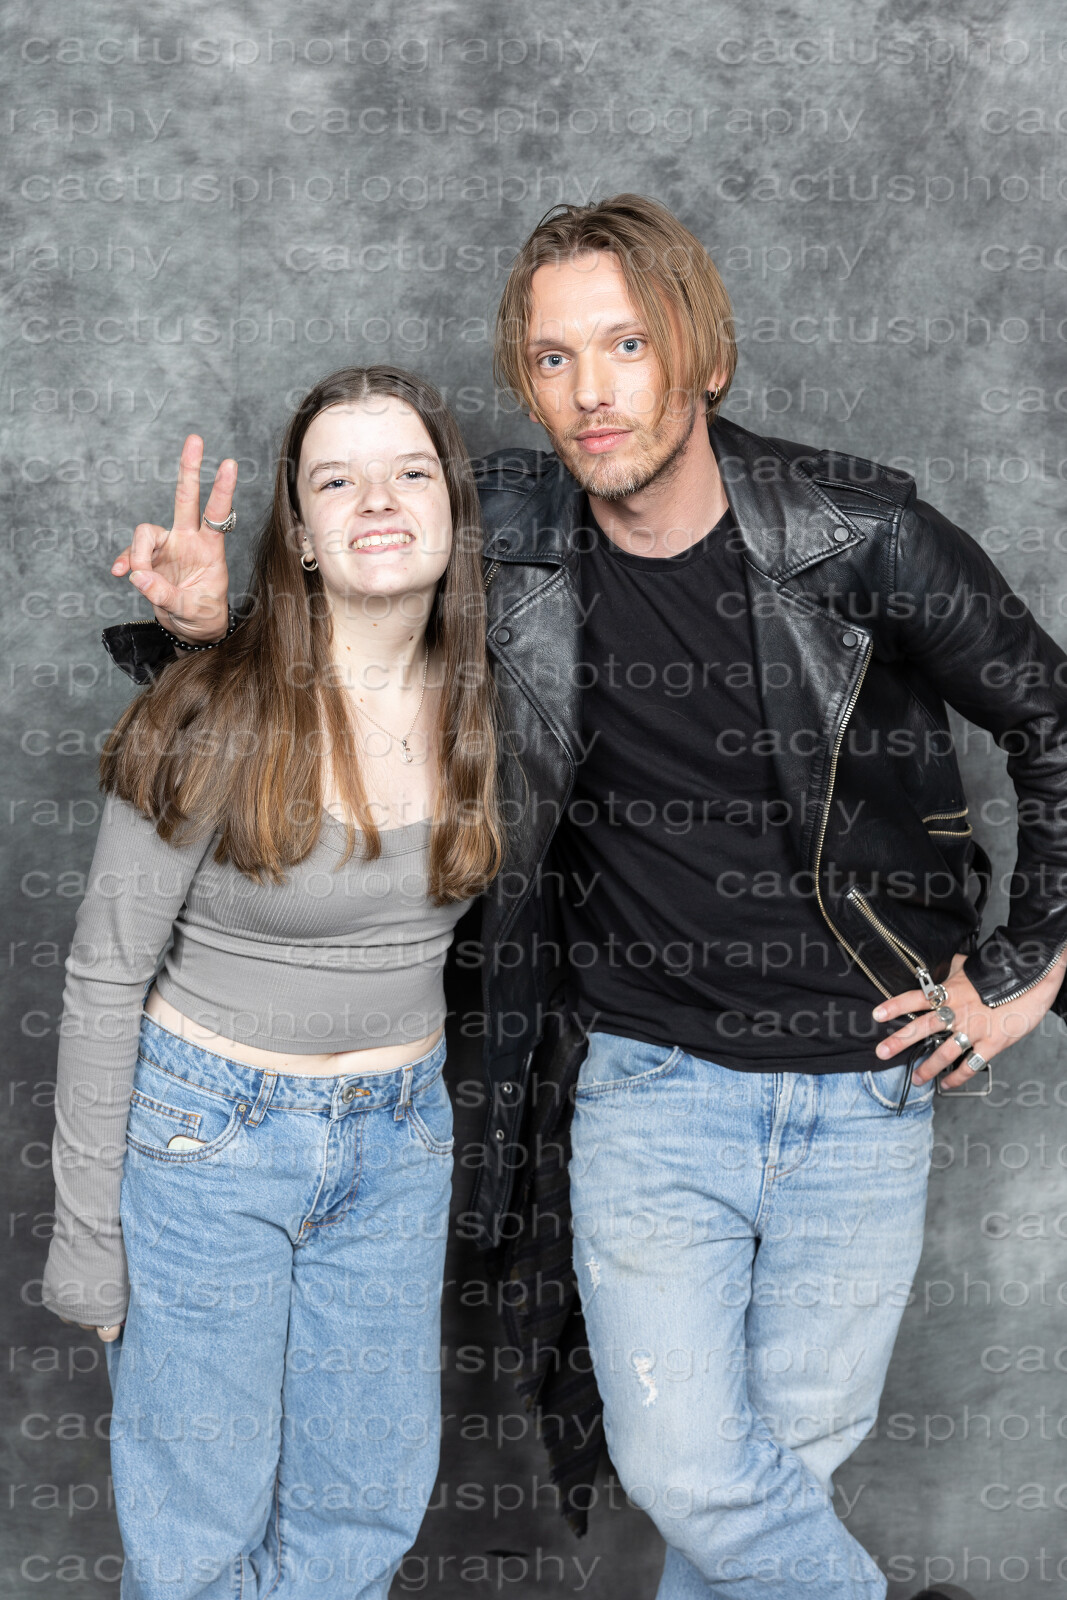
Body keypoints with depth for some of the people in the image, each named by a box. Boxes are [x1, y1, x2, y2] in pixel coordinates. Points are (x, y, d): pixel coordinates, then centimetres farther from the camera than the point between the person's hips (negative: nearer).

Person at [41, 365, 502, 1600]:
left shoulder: (473, 704, -5)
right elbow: (106, 975, -12)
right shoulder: (219, 717, -19)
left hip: (398, 1138, 5)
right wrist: (87, 1227, -9)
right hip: (208, 1128, -4)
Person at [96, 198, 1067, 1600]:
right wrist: (214, 628, -12)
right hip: (650, 1081, 1)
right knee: (687, 1474, -1)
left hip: (863, 1086, 0)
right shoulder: (510, 535, -7)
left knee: (793, 1458, 14)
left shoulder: (858, 535, -13)